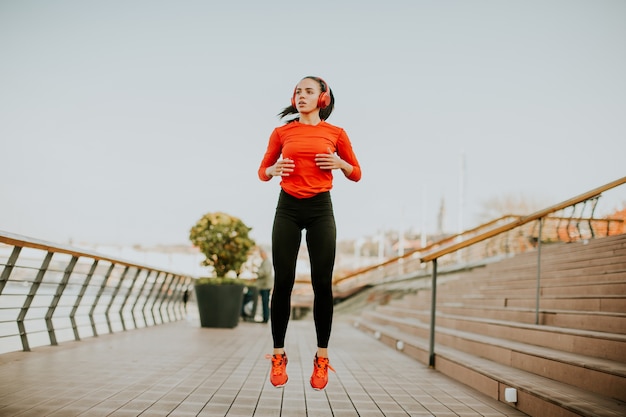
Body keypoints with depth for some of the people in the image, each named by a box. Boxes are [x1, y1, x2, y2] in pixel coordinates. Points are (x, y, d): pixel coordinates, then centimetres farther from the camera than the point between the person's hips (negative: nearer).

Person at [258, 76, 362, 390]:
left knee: (322, 284, -2)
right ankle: (278, 357, 9)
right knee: (283, 281, -2)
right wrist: (274, 170, -8)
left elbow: (356, 174, 12)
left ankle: (322, 360, 9)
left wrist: (340, 163, -9)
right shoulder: (282, 132, 6)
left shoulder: (336, 133, 5)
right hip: (288, 208, 1)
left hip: (321, 209, 0)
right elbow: (262, 172, 14)